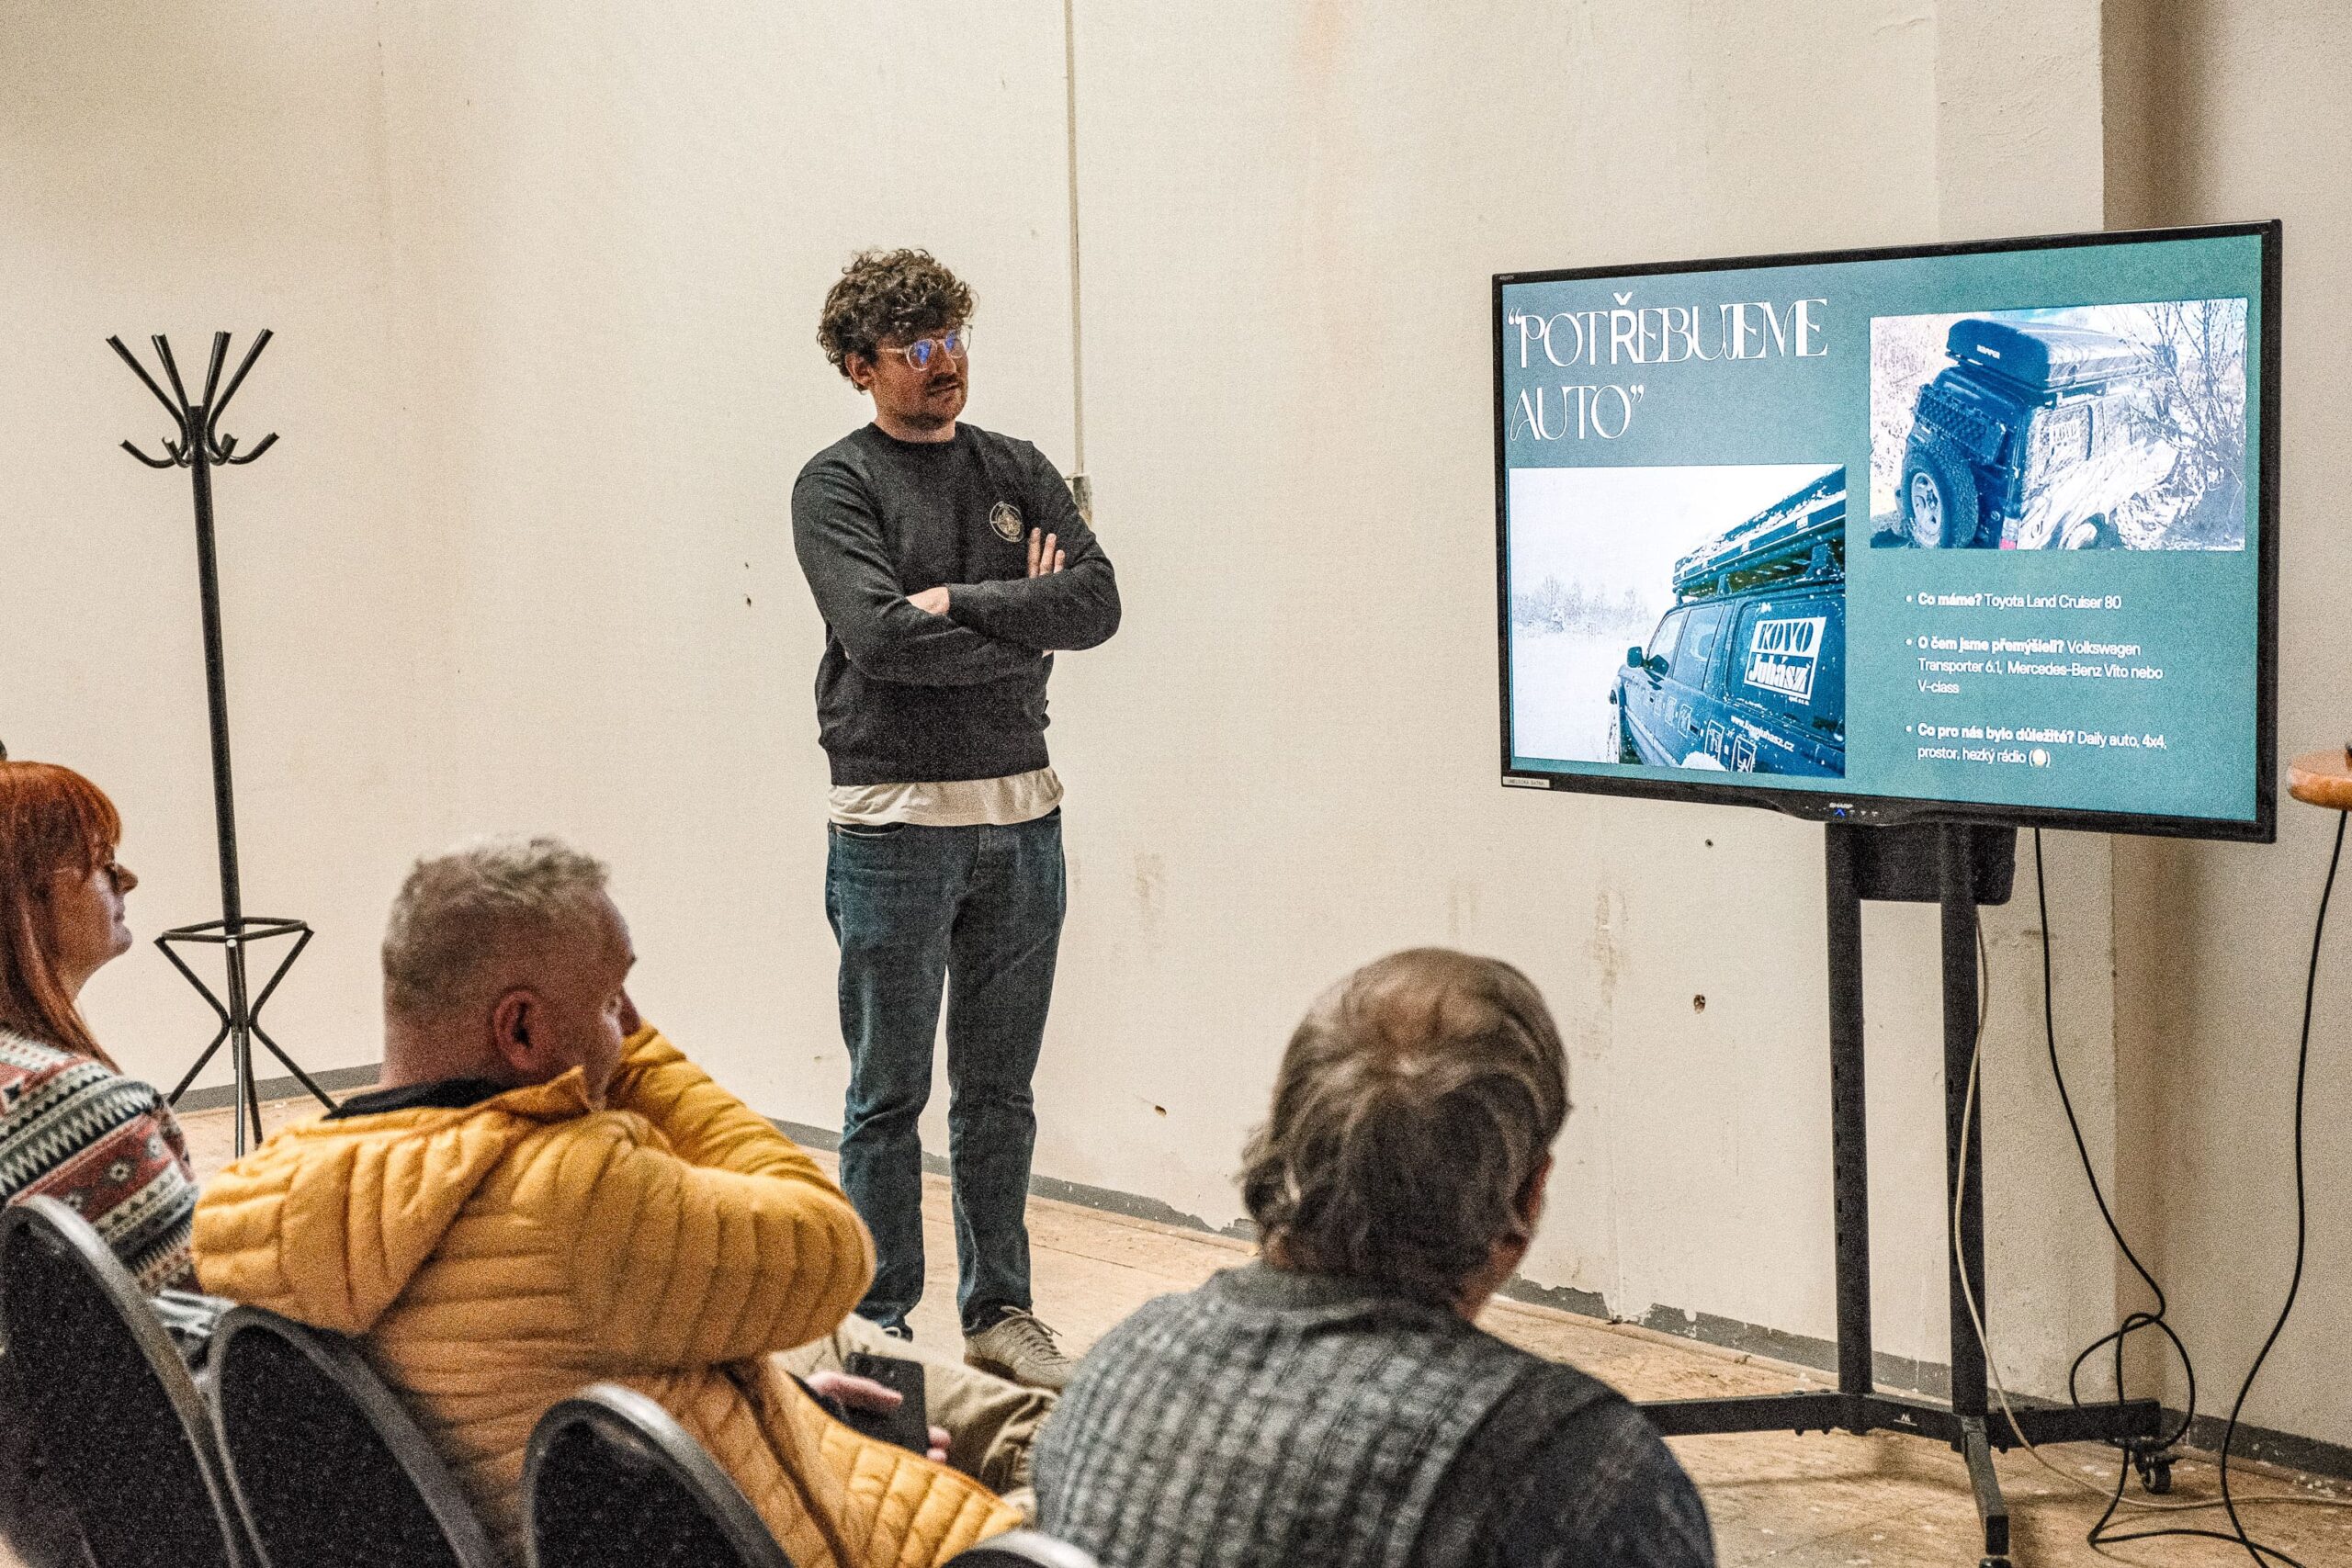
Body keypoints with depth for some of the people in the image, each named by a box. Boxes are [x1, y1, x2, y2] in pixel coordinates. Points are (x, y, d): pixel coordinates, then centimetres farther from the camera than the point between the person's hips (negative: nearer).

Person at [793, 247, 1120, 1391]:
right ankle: (877, 1326, 14)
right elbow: (879, 634, -19)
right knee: (889, 1097, 3)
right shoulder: (837, 485, -3)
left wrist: (959, 603, -13)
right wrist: (1026, 617, -9)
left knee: (1001, 1094, 12)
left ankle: (999, 1311, 23)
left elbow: (1098, 601, -3)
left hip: (1022, 818, 5)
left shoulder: (1017, 473, 11)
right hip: (894, 823, -4)